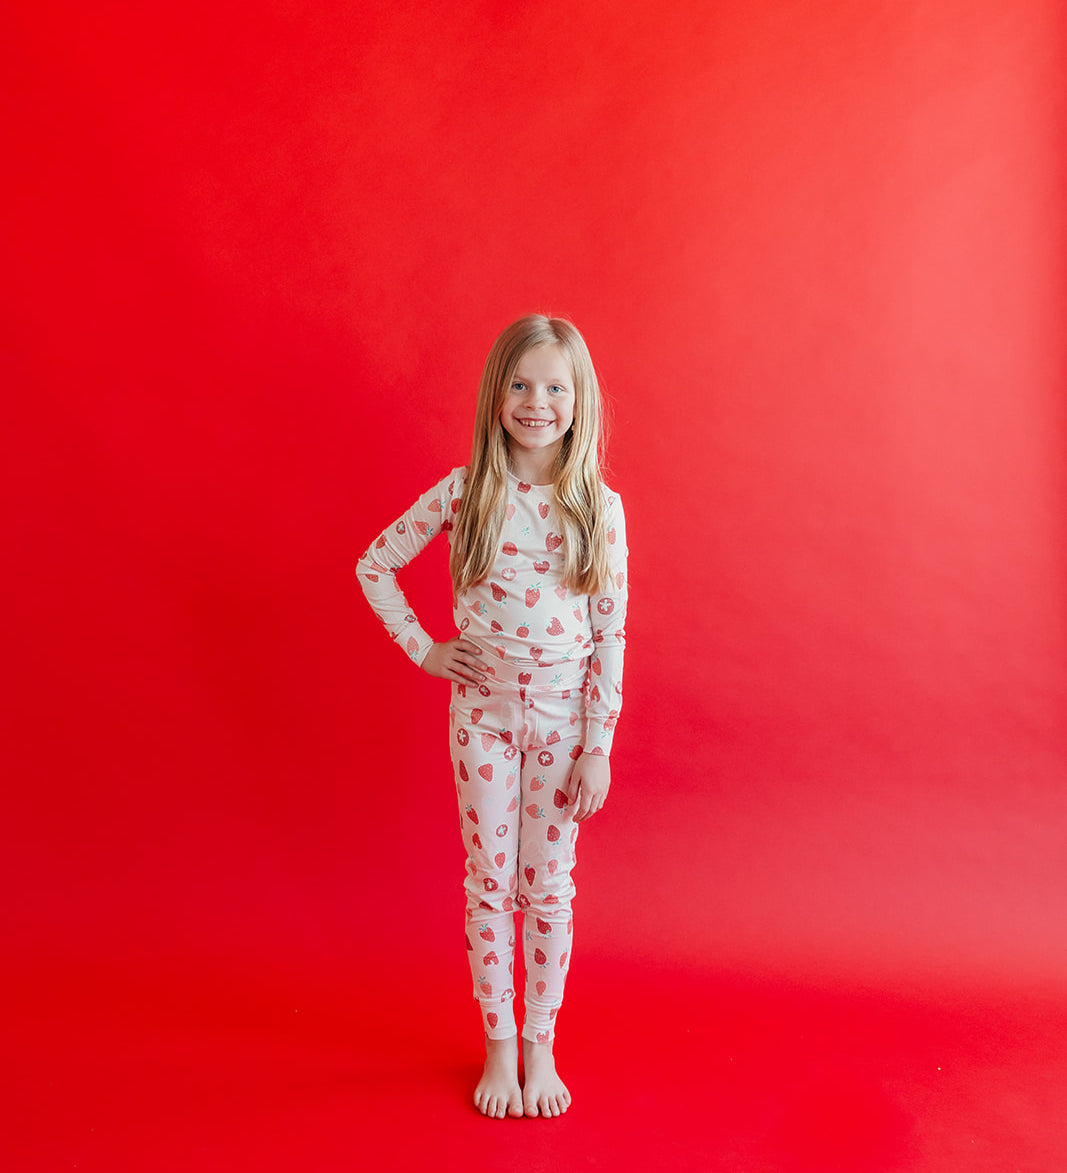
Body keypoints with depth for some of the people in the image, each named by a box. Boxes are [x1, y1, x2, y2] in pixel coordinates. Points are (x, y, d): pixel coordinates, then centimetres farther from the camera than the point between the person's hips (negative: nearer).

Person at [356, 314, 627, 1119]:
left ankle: (541, 1046, 30)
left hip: (565, 717, 0)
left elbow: (611, 635, -6)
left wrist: (598, 748, -6)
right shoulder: (464, 492, -6)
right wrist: (423, 649, -3)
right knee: (489, 882, 11)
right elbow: (374, 566, 4)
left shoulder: (601, 507, -7)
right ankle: (498, 1045, 30)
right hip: (484, 711, 0)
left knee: (549, 885, 11)